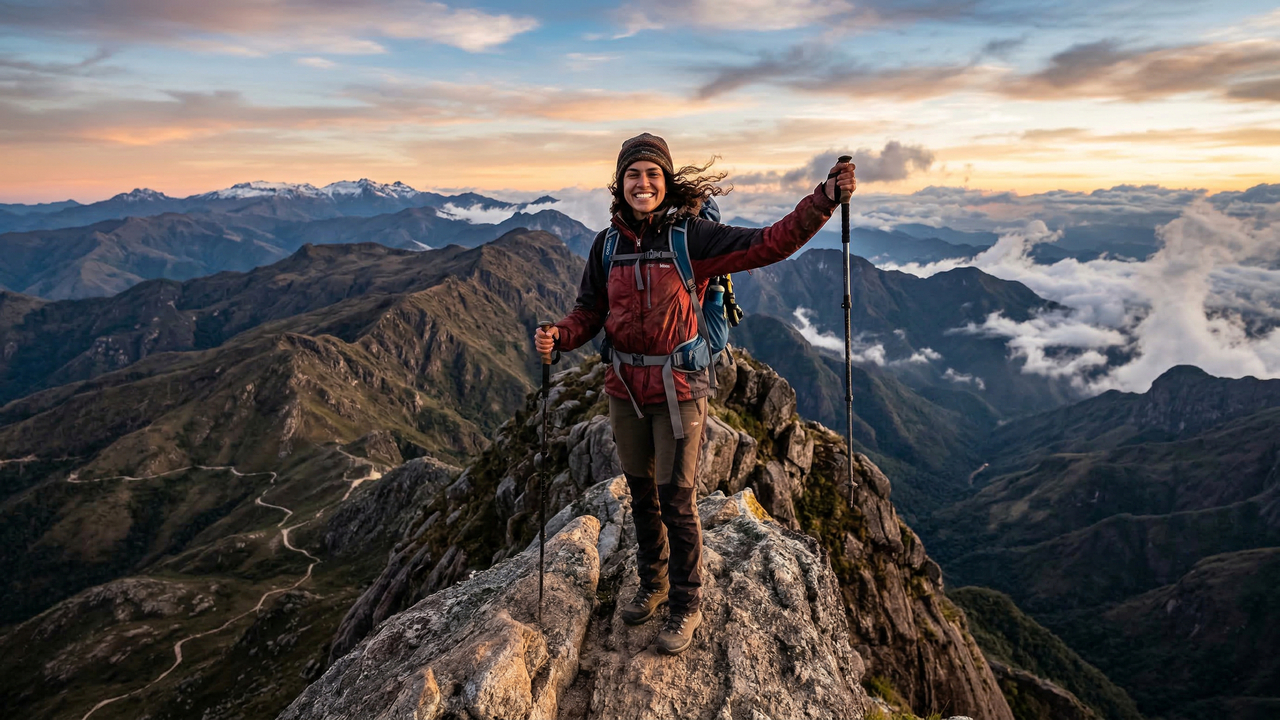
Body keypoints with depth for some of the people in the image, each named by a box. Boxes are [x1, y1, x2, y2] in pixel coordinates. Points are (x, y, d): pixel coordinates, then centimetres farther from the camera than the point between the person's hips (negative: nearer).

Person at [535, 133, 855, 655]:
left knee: (676, 501, 3)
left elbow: (769, 244, -16)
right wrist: (559, 337, -14)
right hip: (625, 389, 5)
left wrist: (824, 199, -26)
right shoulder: (608, 244, 3)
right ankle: (653, 584, 42)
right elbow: (590, 311, 5)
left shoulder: (691, 236, -11)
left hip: (677, 390, -4)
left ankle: (687, 605, 25)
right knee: (641, 494, 19)